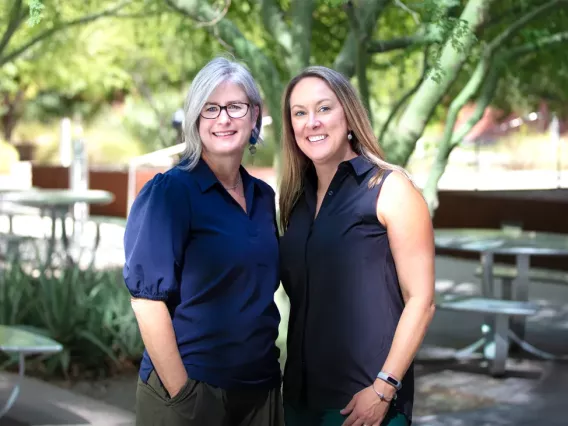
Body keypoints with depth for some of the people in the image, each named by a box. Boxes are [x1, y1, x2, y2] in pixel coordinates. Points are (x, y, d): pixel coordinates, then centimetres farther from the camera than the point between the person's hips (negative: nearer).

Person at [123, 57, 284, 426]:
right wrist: (181, 393, -17)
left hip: (261, 391, 6)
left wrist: (270, 369, 9)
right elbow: (148, 298, -15)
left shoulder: (263, 197, 8)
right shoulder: (170, 191, -10)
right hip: (192, 391, -6)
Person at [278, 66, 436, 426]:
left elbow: (421, 300, -11)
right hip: (301, 395, 5)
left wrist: (384, 389, -16)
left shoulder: (390, 188, -8)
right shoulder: (297, 198, 9)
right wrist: (293, 382, 8)